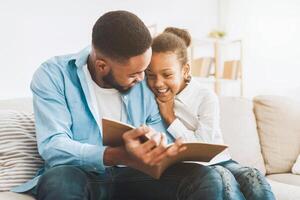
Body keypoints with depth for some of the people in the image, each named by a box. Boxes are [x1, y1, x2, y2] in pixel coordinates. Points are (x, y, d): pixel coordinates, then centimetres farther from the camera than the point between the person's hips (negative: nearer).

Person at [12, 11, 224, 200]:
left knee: (207, 178, -21)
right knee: (58, 181, -39)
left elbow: (162, 132, 5)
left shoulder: (145, 80, 3)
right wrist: (119, 156, -38)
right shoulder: (53, 76, -10)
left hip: (132, 175, 3)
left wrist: (161, 143, -22)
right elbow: (53, 146, -21)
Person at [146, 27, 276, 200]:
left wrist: (170, 118, -13)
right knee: (221, 177, -33)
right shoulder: (152, 99, 2)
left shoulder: (206, 98, -6)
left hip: (217, 162, 1)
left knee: (253, 177, -29)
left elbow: (202, 147, -10)